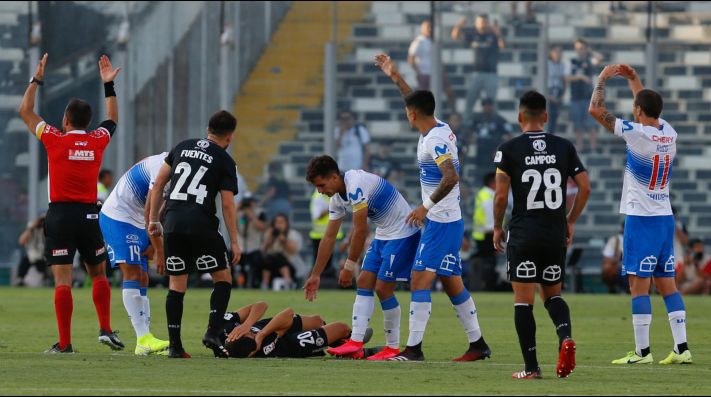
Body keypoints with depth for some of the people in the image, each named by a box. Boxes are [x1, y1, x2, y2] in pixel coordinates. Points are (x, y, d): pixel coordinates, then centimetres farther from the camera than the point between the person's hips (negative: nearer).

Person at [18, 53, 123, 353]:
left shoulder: (55, 140, -5)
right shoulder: (98, 141, 4)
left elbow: (25, 112, 7)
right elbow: (112, 119, 27)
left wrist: (36, 79, 15)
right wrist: (108, 85, 31)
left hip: (60, 215, -3)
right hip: (89, 215, 3)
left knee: (62, 280, -6)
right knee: (99, 274, 16)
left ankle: (64, 342, -10)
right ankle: (105, 329, 5)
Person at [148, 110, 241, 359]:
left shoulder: (183, 147, 17)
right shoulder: (225, 161, 4)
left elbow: (158, 184, 15)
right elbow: (228, 204, -2)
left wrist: (154, 219, 21)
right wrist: (234, 242, 2)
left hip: (172, 222, 4)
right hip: (201, 224, -4)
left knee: (176, 285, 10)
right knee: (223, 279, 9)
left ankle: (175, 346, 5)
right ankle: (213, 333, -8)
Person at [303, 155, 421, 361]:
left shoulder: (356, 185, -25)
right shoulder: (338, 198, 6)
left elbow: (360, 231, -24)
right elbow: (329, 238, 13)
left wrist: (349, 267, -18)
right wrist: (315, 275, 14)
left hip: (402, 234, -9)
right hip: (383, 235, 9)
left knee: (383, 288, -9)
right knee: (364, 282, 0)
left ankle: (393, 348, 3)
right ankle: (356, 344, -5)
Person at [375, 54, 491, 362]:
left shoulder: (435, 140, -17)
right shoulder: (441, 130, 11)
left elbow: (451, 177, -28)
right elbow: (419, 103, 30)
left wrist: (426, 206, -26)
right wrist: (395, 77, 34)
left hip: (440, 222, -10)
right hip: (451, 221, 10)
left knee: (419, 281, -11)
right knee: (452, 285, 13)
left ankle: (414, 348, -14)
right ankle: (478, 344, 16)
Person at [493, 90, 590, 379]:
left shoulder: (508, 149, -5)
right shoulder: (564, 147, 4)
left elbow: (501, 196, -9)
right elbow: (585, 187, 2)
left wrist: (497, 227, 6)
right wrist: (571, 221, 15)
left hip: (522, 234, -3)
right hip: (555, 235, 3)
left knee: (523, 301, 2)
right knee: (552, 294, 17)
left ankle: (531, 368, -1)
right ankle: (565, 337, -12)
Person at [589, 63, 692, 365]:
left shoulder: (636, 133, -14)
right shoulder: (669, 133, 5)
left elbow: (596, 110, -8)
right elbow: (650, 106, 28)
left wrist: (603, 79, 5)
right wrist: (632, 79, 33)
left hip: (641, 218, -7)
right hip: (665, 216, 7)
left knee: (639, 284, -4)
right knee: (667, 283, 8)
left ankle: (642, 351, -6)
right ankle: (681, 348, 3)